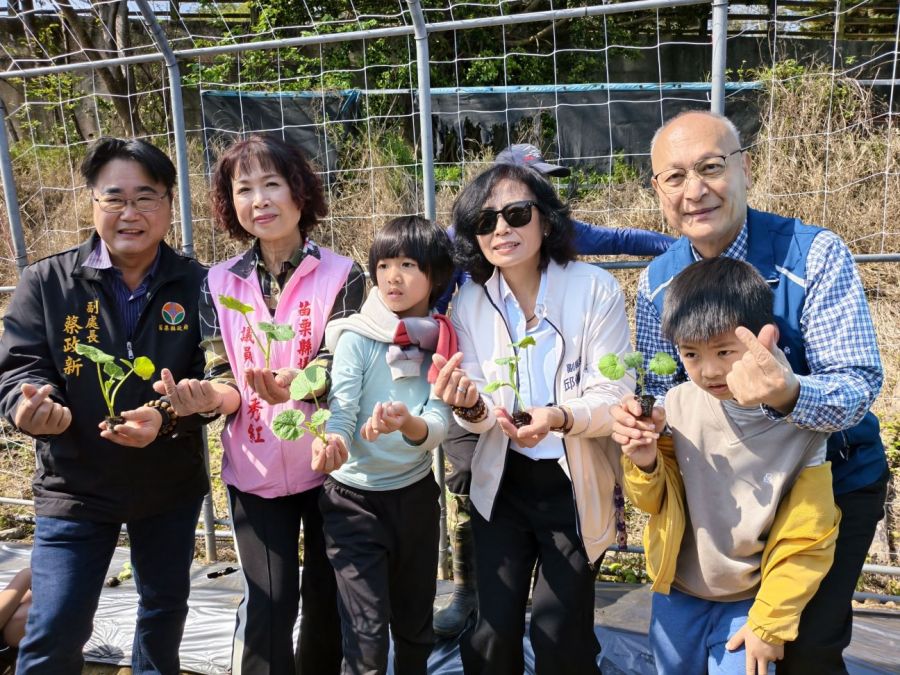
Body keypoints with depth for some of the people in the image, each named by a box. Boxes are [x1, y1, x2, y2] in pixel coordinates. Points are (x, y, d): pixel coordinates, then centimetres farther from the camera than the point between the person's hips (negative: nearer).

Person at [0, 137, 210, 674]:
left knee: (165, 610, 21)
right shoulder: (47, 282, -6)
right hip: (74, 488, -1)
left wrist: (167, 418, -31)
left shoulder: (197, 285, -7)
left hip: (171, 486, 1)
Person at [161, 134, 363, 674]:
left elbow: (341, 366, -17)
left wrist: (297, 383, -38)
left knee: (326, 594, 16)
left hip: (327, 464, -1)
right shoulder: (220, 283, 0)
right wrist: (214, 397, -27)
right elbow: (224, 376, -3)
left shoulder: (342, 275, -8)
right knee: (267, 605, 5)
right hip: (254, 469, 1)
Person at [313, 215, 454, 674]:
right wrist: (331, 441, -42)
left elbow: (439, 424, -13)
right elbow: (339, 408, -19)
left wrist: (408, 424, -36)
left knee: (415, 624, 19)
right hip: (355, 497, -3)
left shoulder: (444, 344, -2)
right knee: (367, 636, -3)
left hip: (416, 494, 3)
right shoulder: (357, 338, -10)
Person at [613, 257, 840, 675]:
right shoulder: (679, 405, -13)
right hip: (676, 593, 3)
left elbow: (806, 541, -8)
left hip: (748, 604, -2)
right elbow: (656, 504, 0)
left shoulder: (801, 423, -18)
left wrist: (770, 621, -5)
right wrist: (645, 464, -21)